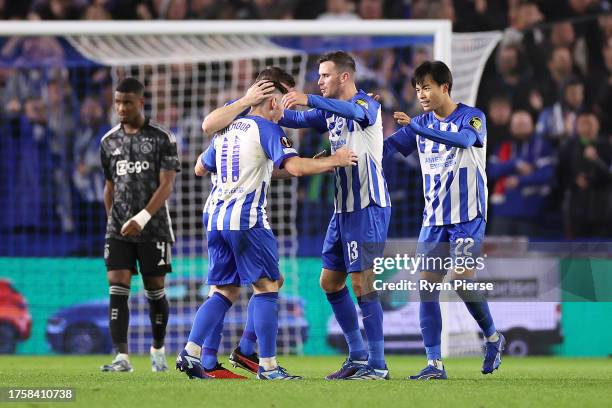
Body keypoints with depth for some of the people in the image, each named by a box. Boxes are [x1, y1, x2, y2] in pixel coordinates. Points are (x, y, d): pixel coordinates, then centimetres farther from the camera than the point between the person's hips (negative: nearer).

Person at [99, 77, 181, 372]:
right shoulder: (109, 141, 8)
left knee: (154, 291, 6)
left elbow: (166, 185, -11)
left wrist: (142, 218, -21)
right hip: (118, 229, 3)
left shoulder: (161, 139, -5)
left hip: (153, 229, -3)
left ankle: (158, 349, 27)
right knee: (117, 290, -11)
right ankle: (122, 357, -15)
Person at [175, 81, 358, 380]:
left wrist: (205, 154, 51)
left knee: (225, 292, 11)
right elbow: (294, 166, -16)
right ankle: (268, 366, -5)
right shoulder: (266, 128, -4)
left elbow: (200, 168, 30)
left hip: (215, 217, 7)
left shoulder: (225, 130, 17)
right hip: (247, 217, -7)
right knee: (266, 287, -1)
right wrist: (334, 161, -5)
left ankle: (190, 352, -3)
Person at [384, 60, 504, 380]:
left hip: (467, 216, -5)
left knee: (462, 280, -15)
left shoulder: (472, 117, -9)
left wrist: (416, 127, -40)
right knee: (427, 285, -5)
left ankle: (493, 337, 13)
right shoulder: (422, 122, 8)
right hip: (433, 218, 6)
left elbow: (463, 140, -30)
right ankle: (434, 363, -3)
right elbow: (387, 146, 7)